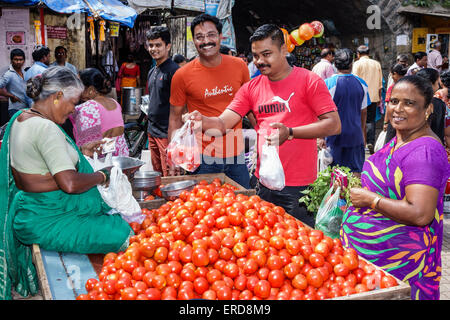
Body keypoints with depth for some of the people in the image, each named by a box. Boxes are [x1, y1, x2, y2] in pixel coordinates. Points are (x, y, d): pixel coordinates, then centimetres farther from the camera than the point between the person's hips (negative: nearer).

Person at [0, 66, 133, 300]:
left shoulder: (20, 118, 10)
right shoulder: (46, 128, -23)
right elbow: (70, 183, -29)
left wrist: (80, 152, 17)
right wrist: (102, 176, -11)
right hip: (47, 220, -11)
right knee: (124, 237, -14)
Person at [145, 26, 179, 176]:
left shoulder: (173, 70, -13)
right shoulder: (152, 72, 15)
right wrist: (149, 111, 15)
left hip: (167, 133, -9)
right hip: (152, 132, 9)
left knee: (169, 176, -4)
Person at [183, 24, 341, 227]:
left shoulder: (308, 81, -6)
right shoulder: (251, 88, 8)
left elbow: (334, 125, -13)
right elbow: (223, 123, 1)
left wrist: (290, 132, -24)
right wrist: (201, 120, -22)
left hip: (299, 186, -5)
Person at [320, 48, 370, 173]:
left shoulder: (328, 83, -10)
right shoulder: (362, 84, 1)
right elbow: (364, 112, 9)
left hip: (334, 135, -3)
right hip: (356, 135, 3)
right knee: (356, 172, 10)